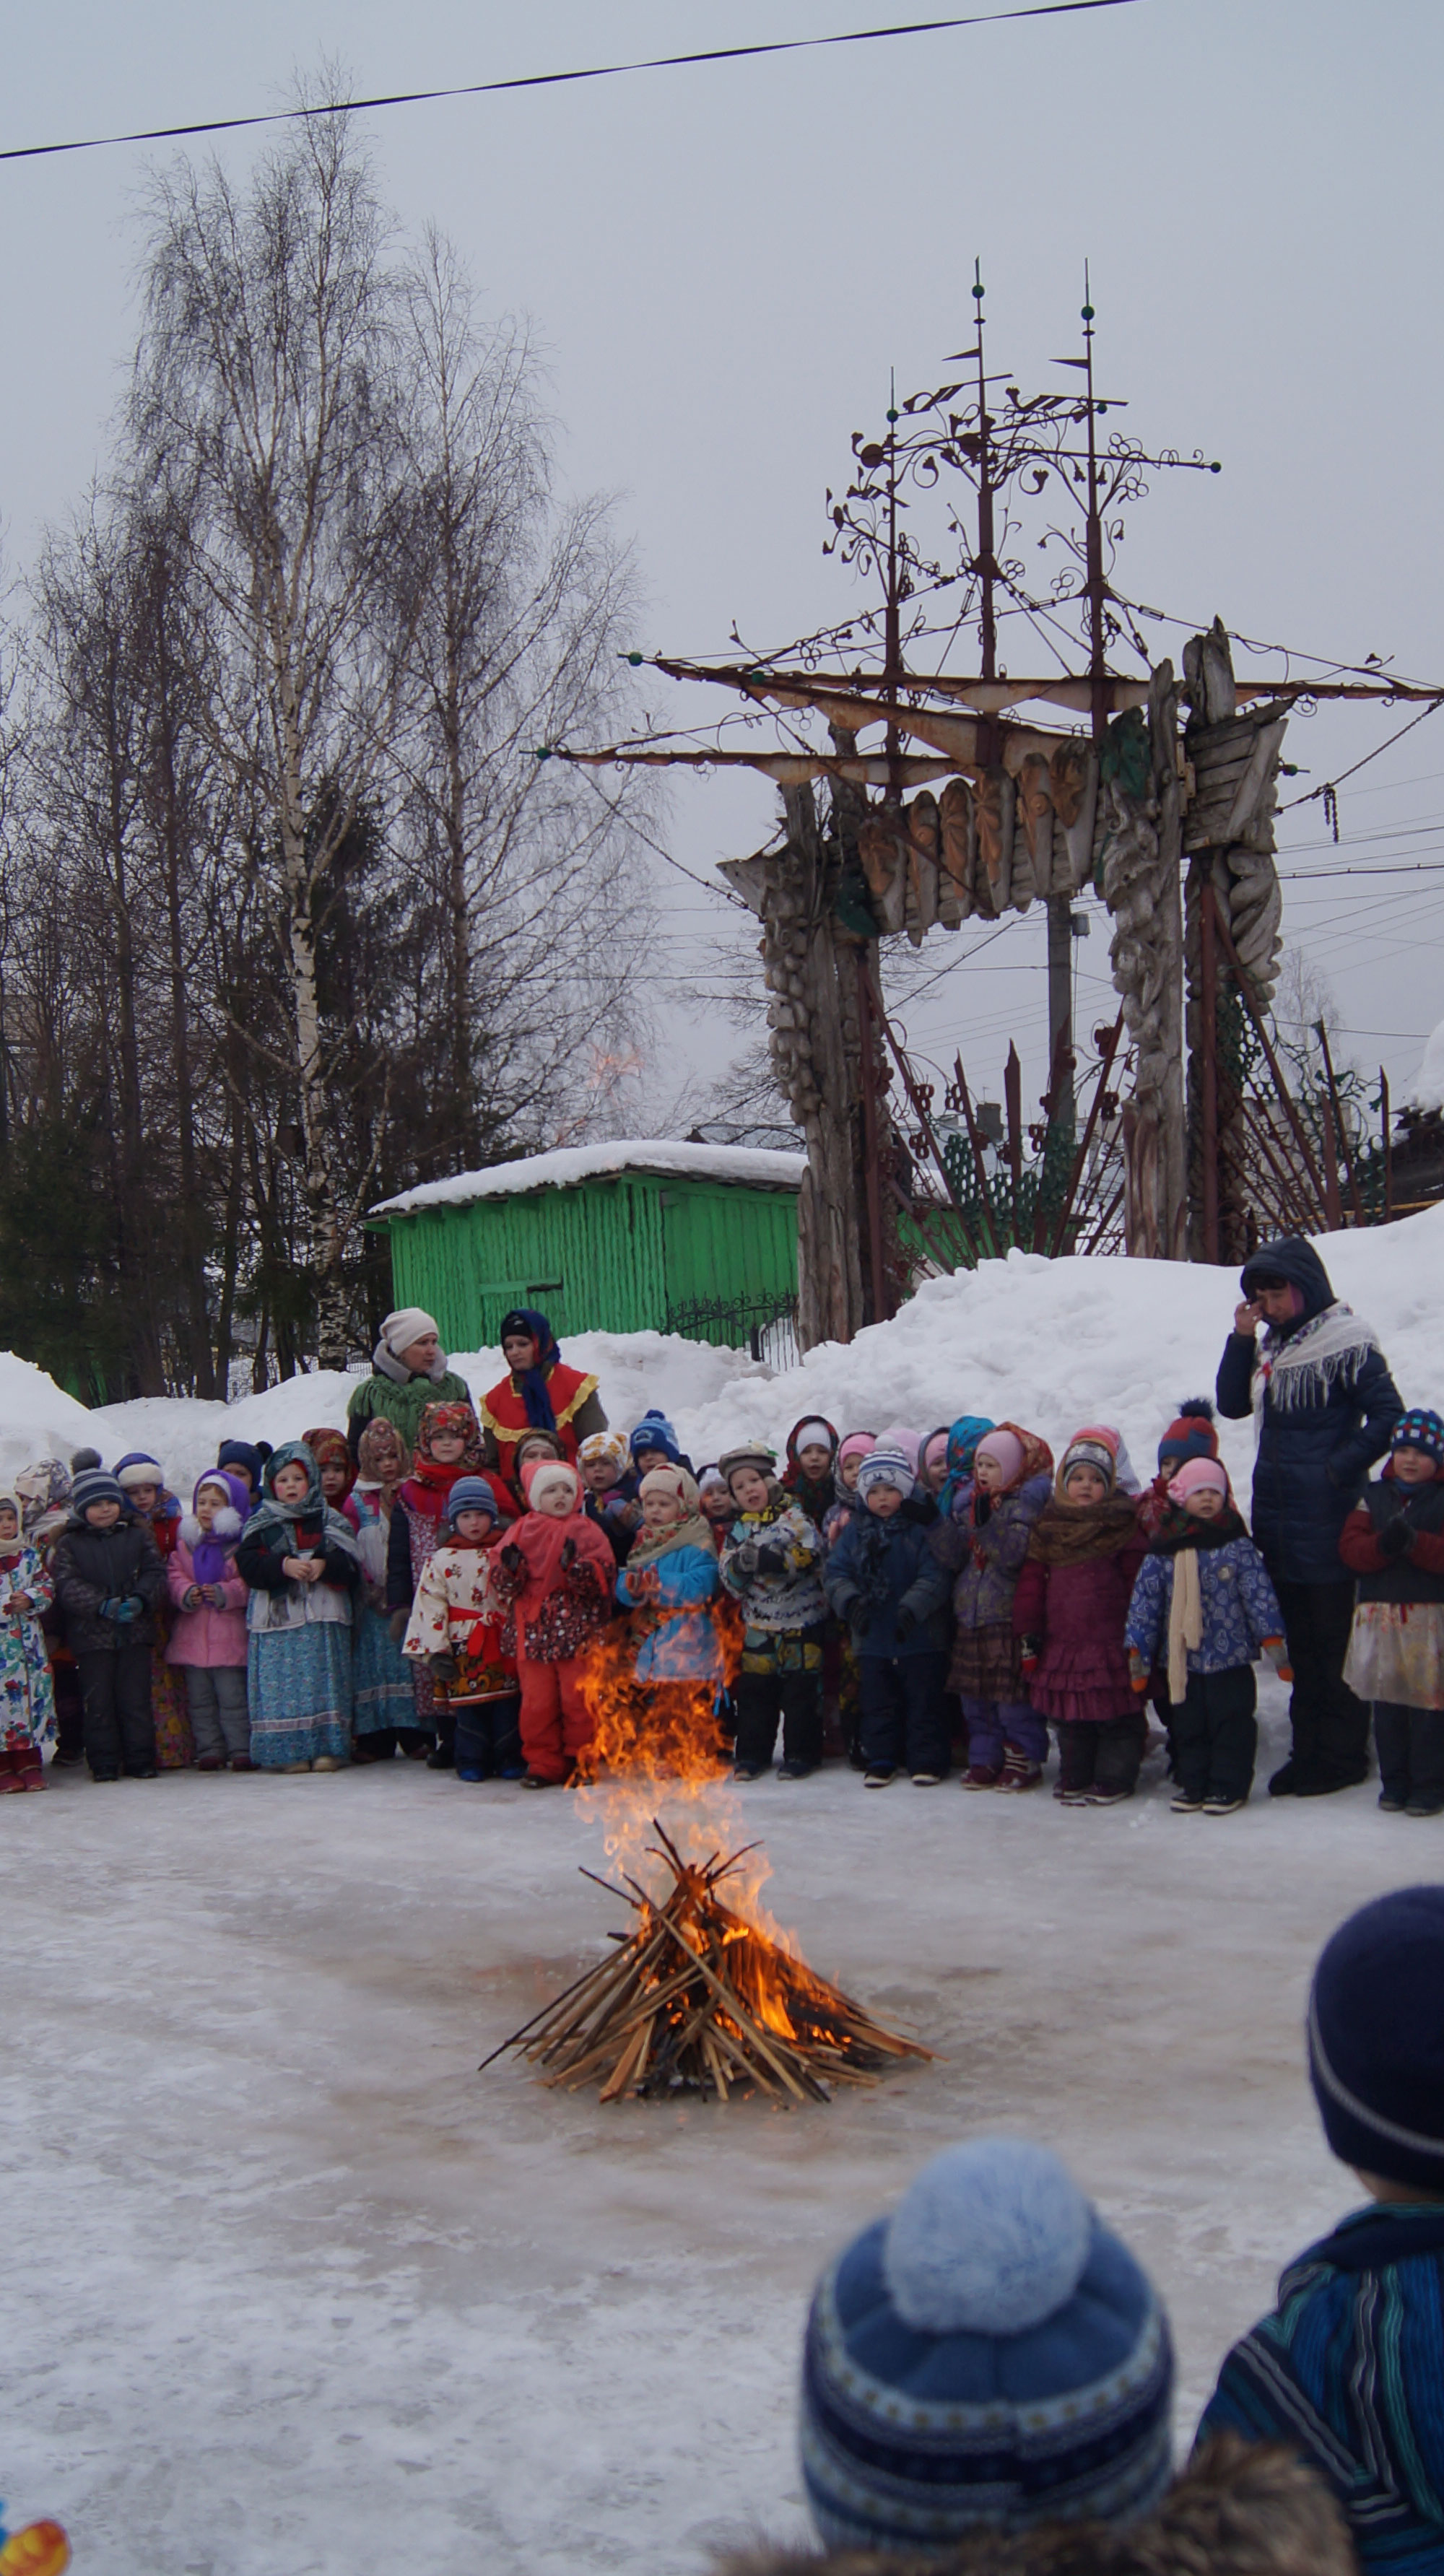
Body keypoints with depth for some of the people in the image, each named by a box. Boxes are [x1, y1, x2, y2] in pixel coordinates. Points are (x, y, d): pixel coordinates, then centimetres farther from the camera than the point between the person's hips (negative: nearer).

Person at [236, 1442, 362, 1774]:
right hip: (276, 1617, 0)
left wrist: (325, 1565, -17)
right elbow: (246, 1564, -4)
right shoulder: (260, 1525, 10)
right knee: (283, 1684, -5)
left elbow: (352, 1564, 2)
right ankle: (288, 1750, -3)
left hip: (322, 1616, 0)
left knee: (323, 1681, -3)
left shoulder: (329, 1521, 12)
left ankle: (327, 1748, 0)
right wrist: (283, 1566, -17)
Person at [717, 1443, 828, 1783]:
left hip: (801, 1621, -4)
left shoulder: (795, 1518, -2)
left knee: (801, 1690, 0)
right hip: (758, 1624, 4)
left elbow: (812, 1556, -16)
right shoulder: (737, 1531, 10)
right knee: (755, 1691, 6)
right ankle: (753, 1754, 15)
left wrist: (773, 1560, -26)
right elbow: (729, 1579, 4)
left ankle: (800, 1754, 9)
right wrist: (740, 1566, -18)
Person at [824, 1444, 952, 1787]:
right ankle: (880, 1760, 23)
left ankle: (927, 1761, 14)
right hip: (872, 1640, 4)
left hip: (919, 1639, -4)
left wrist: (912, 1608, -28)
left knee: (923, 1702, 5)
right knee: (878, 1703, 13)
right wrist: (850, 1601, -18)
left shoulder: (921, 1530, -8)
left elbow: (934, 1576, -15)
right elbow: (836, 1572, 1)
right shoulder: (855, 1532, 5)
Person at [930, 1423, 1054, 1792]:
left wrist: (988, 1523, -28)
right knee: (973, 1695, 10)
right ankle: (985, 1758, 18)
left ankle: (1024, 1758, 5)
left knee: (1013, 1695, -4)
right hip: (970, 1615, 7)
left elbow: (1015, 1553, -20)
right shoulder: (970, 1504, 14)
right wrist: (938, 1523, -7)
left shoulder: (1026, 1503, -6)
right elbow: (951, 1557, 6)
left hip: (1007, 1616, -7)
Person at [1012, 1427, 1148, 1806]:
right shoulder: (1048, 1526, 10)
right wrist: (1028, 1634, 5)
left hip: (1111, 1644, -4)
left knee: (1116, 1716, 1)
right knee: (1069, 1719, 10)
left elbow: (1138, 1578, -2)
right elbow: (1032, 1580, 10)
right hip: (1061, 1644, 4)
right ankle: (1075, 1779, 21)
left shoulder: (1123, 1524, -1)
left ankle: (1114, 1779, 10)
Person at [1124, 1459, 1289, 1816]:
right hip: (1182, 1657, 2)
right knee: (1187, 1724, 11)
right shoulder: (1162, 1551, 1)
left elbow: (1259, 1595, -2)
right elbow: (1144, 1599, 4)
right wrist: (1137, 1649, 2)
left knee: (1231, 1722, 3)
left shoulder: (1237, 1545, -2)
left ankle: (1229, 1786, 13)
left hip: (1231, 1657, -2)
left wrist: (1272, 1639, -7)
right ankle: (1192, 1784, 22)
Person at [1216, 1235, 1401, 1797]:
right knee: (1300, 1644, 13)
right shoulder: (1271, 1346, 13)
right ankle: (1309, 1750, 20)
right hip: (1277, 1519, 8)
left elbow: (1387, 1415, -13)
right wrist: (1242, 1339, 4)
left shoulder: (1345, 1346, -11)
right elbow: (1232, 1405, 13)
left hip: (1325, 1521, -8)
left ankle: (1343, 1756, 5)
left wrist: (1340, 1467, -15)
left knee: (1333, 1643, -2)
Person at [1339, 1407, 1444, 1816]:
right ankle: (1394, 1782, 17)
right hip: (1379, 1617, 3)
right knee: (1386, 1706, 7)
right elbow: (1350, 1548, 0)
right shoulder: (1373, 1497, 12)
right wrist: (1383, 1545, -18)